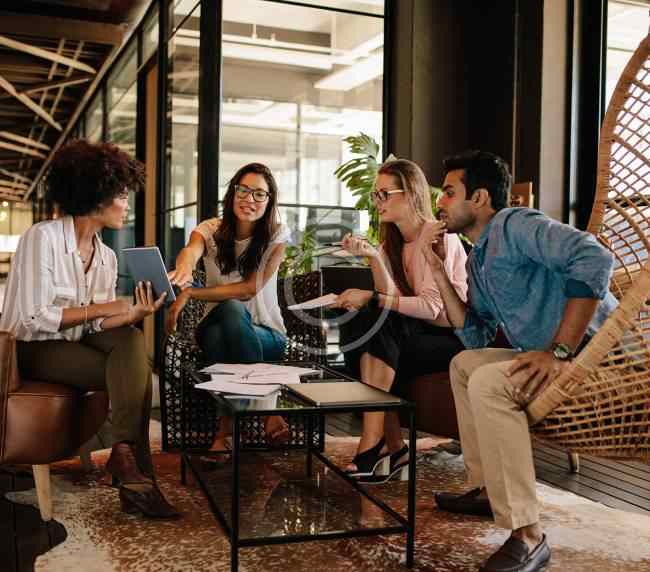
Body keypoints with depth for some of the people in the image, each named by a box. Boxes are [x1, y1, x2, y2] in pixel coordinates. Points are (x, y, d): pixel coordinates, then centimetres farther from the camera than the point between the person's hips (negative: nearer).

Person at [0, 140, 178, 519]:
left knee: (131, 339, -24)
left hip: (80, 343, 6)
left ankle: (126, 454, -27)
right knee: (135, 372, -23)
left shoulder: (107, 256, 7)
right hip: (33, 349, -6)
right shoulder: (43, 237, -15)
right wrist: (100, 308, -19)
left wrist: (135, 314, -19)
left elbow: (99, 326, 0)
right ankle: (136, 472, -19)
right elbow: (34, 318, -21)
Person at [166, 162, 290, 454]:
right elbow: (191, 250, -30)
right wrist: (185, 267, -57)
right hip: (217, 327, 1)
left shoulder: (277, 235, -7)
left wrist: (190, 293, -25)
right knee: (227, 312, -36)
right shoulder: (211, 230, -5)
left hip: (265, 334, -1)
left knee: (231, 310, -35)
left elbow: (250, 288, -17)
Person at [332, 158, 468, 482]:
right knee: (357, 333, -20)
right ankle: (393, 449, -18)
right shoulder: (392, 242, 11)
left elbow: (431, 307, -23)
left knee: (377, 323, -29)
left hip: (454, 336, -7)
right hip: (419, 335, 7)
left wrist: (371, 298, -27)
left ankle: (373, 444, -28)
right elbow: (392, 298, -5)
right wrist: (372, 257, -18)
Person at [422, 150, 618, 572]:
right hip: (551, 357, 11)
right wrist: (439, 271, 12)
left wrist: (559, 351, -28)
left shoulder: (514, 225, -12)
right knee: (464, 363, 21)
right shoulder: (479, 259, 17)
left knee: (488, 382, -29)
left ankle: (528, 536, -23)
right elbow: (475, 336, 17)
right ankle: (488, 489, 25)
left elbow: (594, 259, -28)